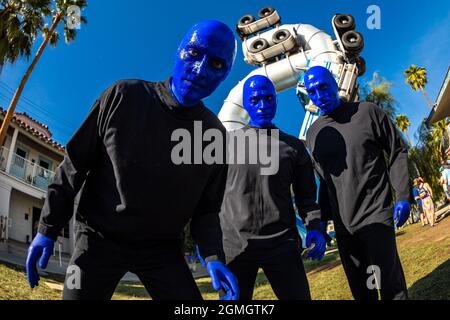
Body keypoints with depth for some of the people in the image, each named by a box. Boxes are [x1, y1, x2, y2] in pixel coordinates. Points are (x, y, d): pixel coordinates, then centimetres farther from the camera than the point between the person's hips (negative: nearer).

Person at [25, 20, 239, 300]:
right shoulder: (123, 97, -9)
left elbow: (206, 208, 2)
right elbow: (76, 164, -4)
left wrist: (214, 257, -15)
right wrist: (48, 229, -4)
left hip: (162, 249, 2)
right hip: (100, 238, -1)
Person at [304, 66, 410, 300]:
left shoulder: (367, 112, -1)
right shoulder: (313, 133, 9)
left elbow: (398, 152, 1)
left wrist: (403, 196, -8)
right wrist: (322, 219, 12)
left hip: (376, 216, -4)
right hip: (342, 226, 4)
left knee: (390, 285, -4)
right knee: (360, 290, 12)